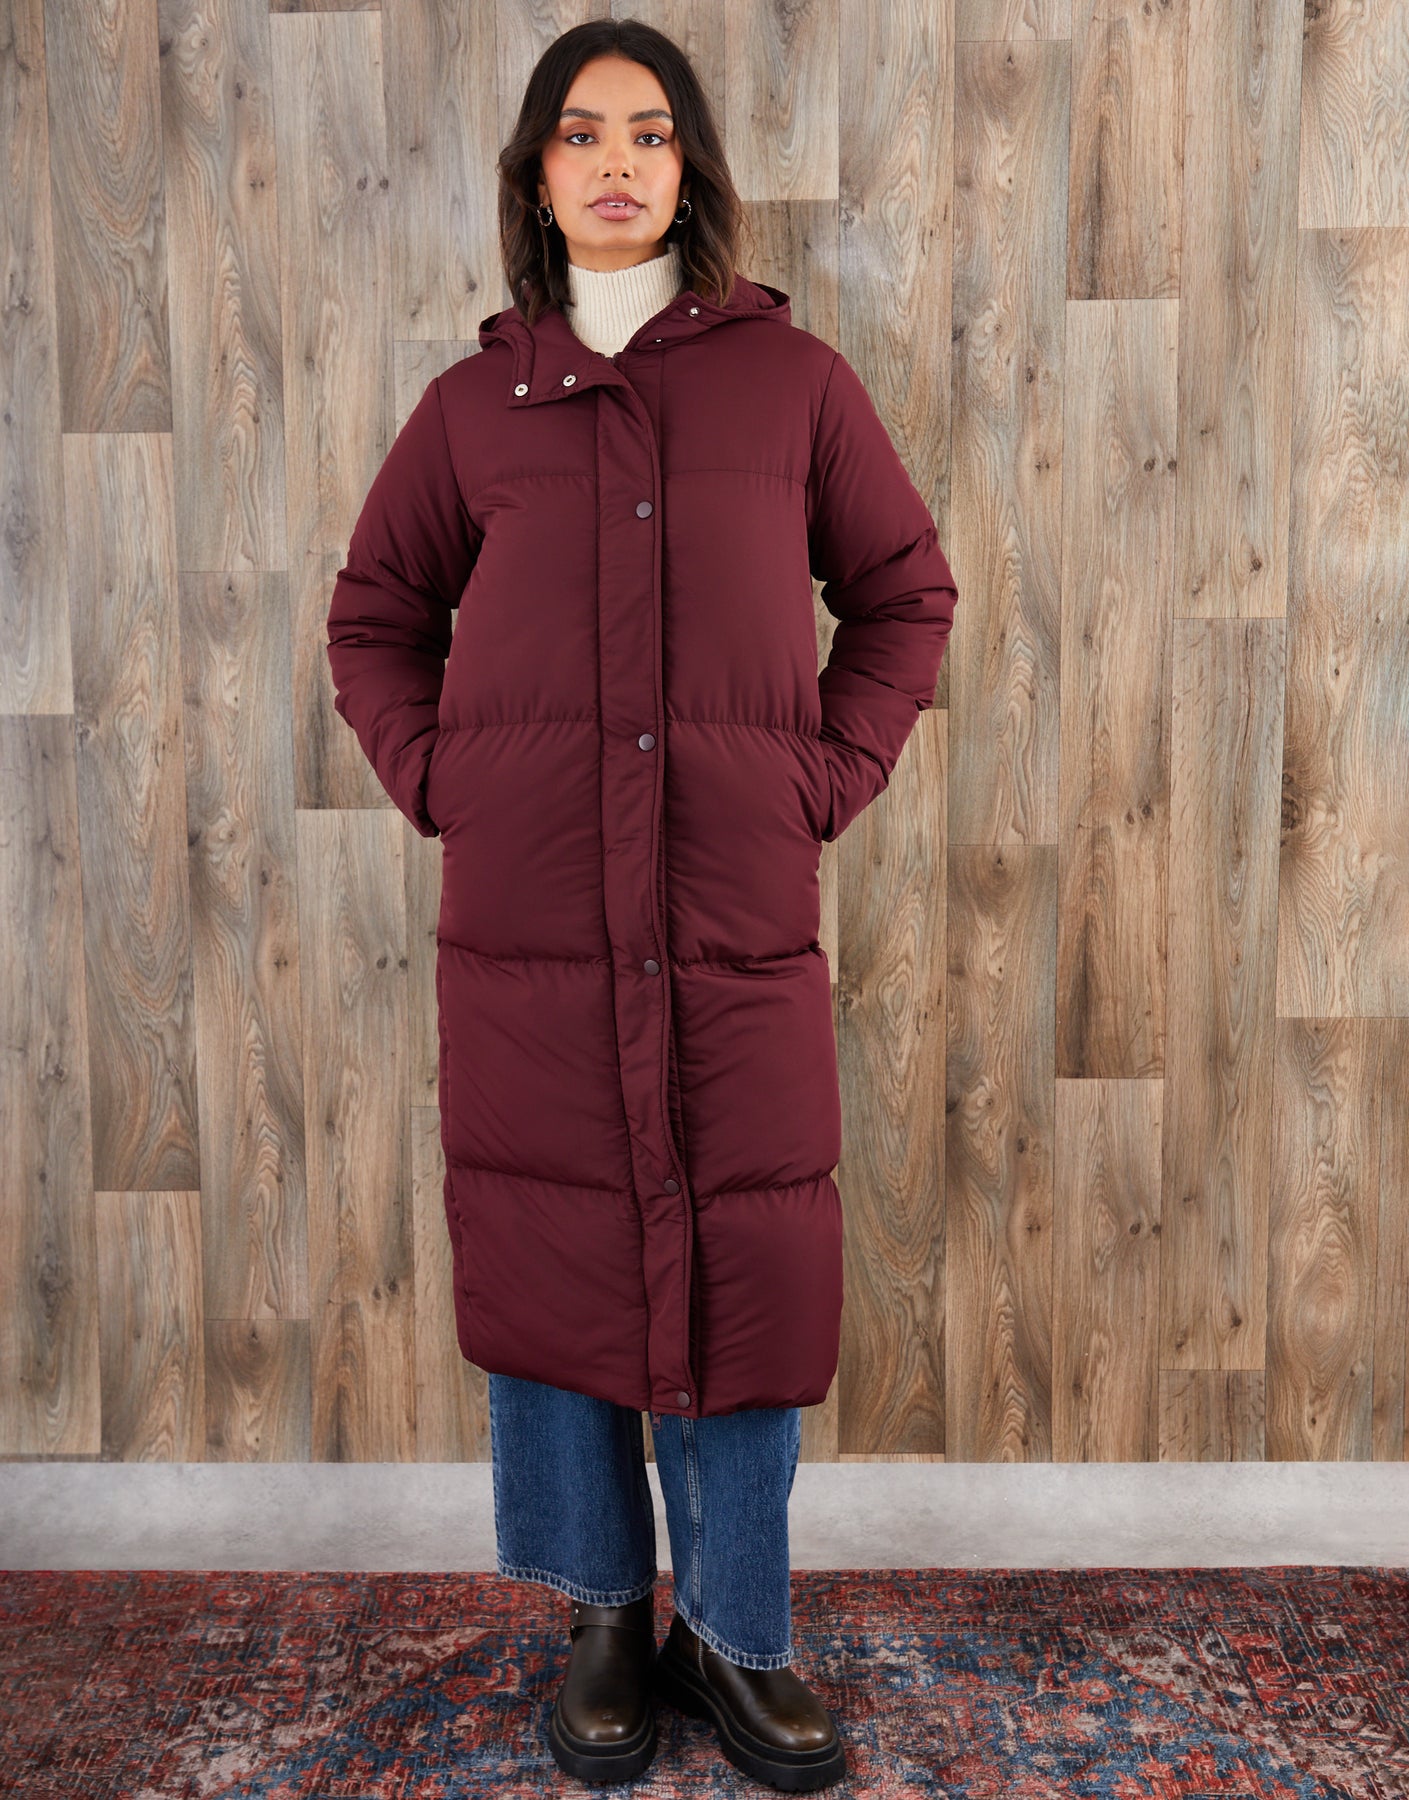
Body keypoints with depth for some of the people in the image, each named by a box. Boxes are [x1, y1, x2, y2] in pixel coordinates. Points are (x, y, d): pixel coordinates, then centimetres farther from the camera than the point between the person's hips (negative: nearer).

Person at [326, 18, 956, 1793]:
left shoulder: (791, 377, 10)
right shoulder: (476, 399, 11)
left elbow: (904, 590, 13)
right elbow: (374, 614, 18)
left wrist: (833, 771, 1)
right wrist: (434, 777, 4)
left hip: (738, 912, 0)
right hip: (527, 917, 1)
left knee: (745, 1265, 3)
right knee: (551, 1252, 7)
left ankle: (736, 1631, 23)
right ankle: (604, 1610, 27)